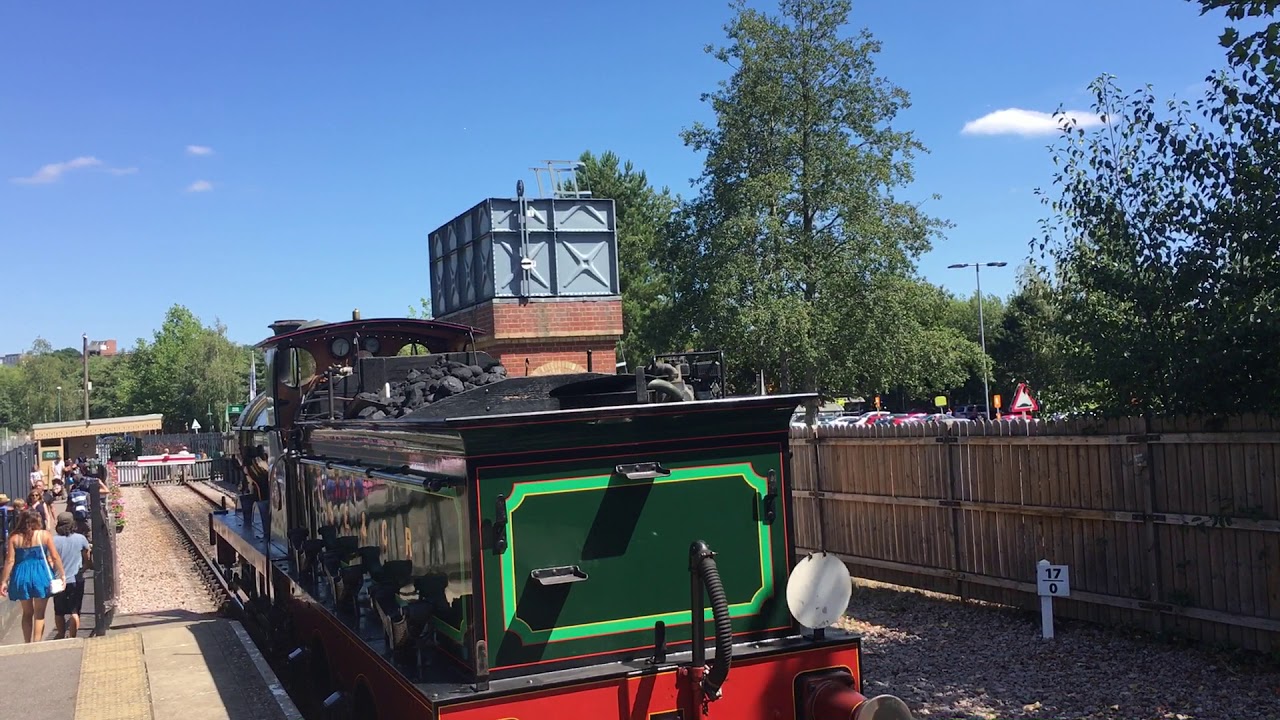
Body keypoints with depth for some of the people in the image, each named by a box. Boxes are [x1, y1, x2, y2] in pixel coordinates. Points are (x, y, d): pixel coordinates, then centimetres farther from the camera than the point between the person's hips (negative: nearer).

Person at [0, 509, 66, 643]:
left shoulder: (14, 537, -2)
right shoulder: (45, 535, -6)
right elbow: (55, 557, -6)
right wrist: (62, 574, 4)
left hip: (22, 576, 2)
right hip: (41, 575, -2)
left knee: (27, 613, 17)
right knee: (39, 614, 7)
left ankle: (27, 644, 23)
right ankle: (37, 643, 1)